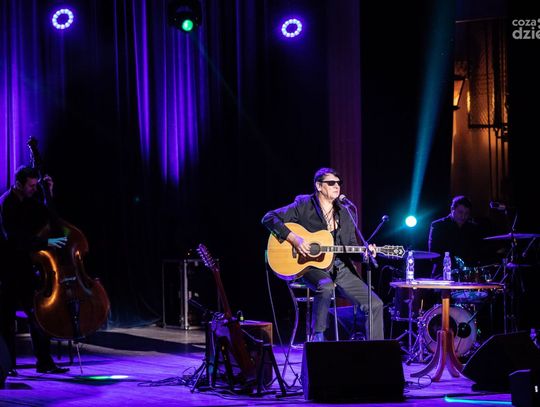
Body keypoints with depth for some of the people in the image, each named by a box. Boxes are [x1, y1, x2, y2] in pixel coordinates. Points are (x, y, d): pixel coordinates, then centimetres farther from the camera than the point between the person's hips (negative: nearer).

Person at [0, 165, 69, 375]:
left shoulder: (28, 200, 6)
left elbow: (47, 218, 14)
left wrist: (48, 194, 1)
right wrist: (46, 242, -32)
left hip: (24, 265, 7)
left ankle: (44, 361, 12)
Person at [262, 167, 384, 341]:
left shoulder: (345, 214, 13)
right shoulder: (304, 206, -2)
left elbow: (351, 246, 15)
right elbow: (269, 218, -8)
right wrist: (294, 238, -19)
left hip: (341, 268, 5)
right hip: (312, 267, -5)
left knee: (375, 304, -7)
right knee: (326, 286, -40)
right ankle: (317, 336, -21)